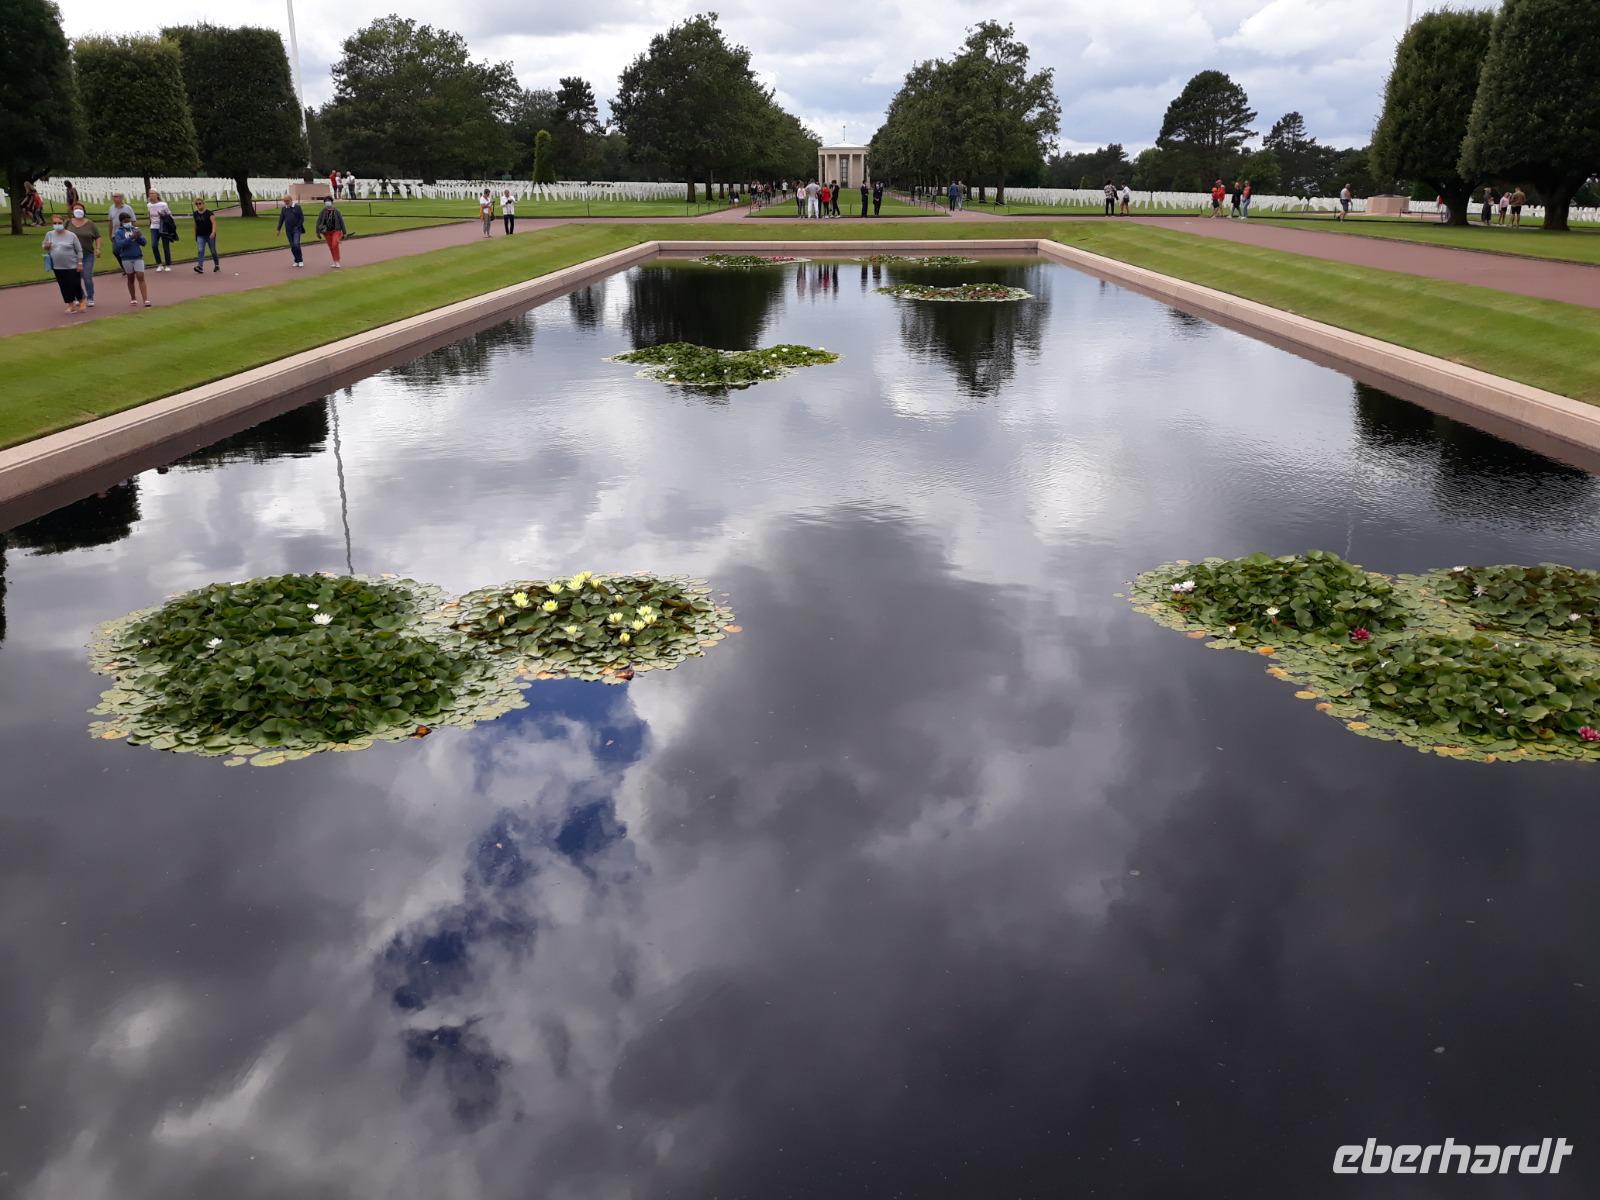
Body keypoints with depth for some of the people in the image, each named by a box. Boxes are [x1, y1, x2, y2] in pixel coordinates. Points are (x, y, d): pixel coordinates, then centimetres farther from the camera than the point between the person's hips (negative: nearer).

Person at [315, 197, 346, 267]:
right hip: (327, 232, 3)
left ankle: (337, 261, -14)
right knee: (331, 247, 8)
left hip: (336, 231, -3)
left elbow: (341, 222, 0)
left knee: (335, 245, -23)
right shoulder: (322, 212, -2)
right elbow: (318, 222, 0)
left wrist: (344, 233, -1)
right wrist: (318, 232, -4)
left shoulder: (336, 211, -5)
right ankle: (335, 262, 20)